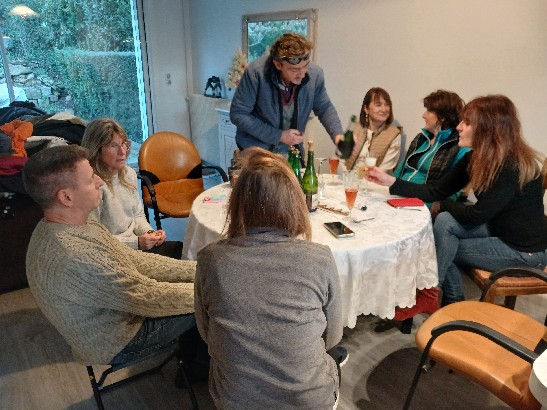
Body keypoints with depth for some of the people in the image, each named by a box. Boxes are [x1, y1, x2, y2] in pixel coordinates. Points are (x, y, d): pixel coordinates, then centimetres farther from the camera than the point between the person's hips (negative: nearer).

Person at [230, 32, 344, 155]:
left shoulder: (315, 73, -14)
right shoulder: (256, 72, -25)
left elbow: (324, 108, 3)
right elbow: (238, 114, -19)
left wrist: (338, 134, -14)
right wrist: (278, 136, -21)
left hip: (291, 151, 3)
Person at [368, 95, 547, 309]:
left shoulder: (514, 166, -28)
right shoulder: (476, 158, -4)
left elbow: (476, 215, -25)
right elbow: (437, 190, -5)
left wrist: (443, 205, -7)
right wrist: (390, 181, -12)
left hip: (525, 250, -7)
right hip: (498, 229, 7)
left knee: (444, 239, -14)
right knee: (445, 221, -14)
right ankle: (453, 303, 1)